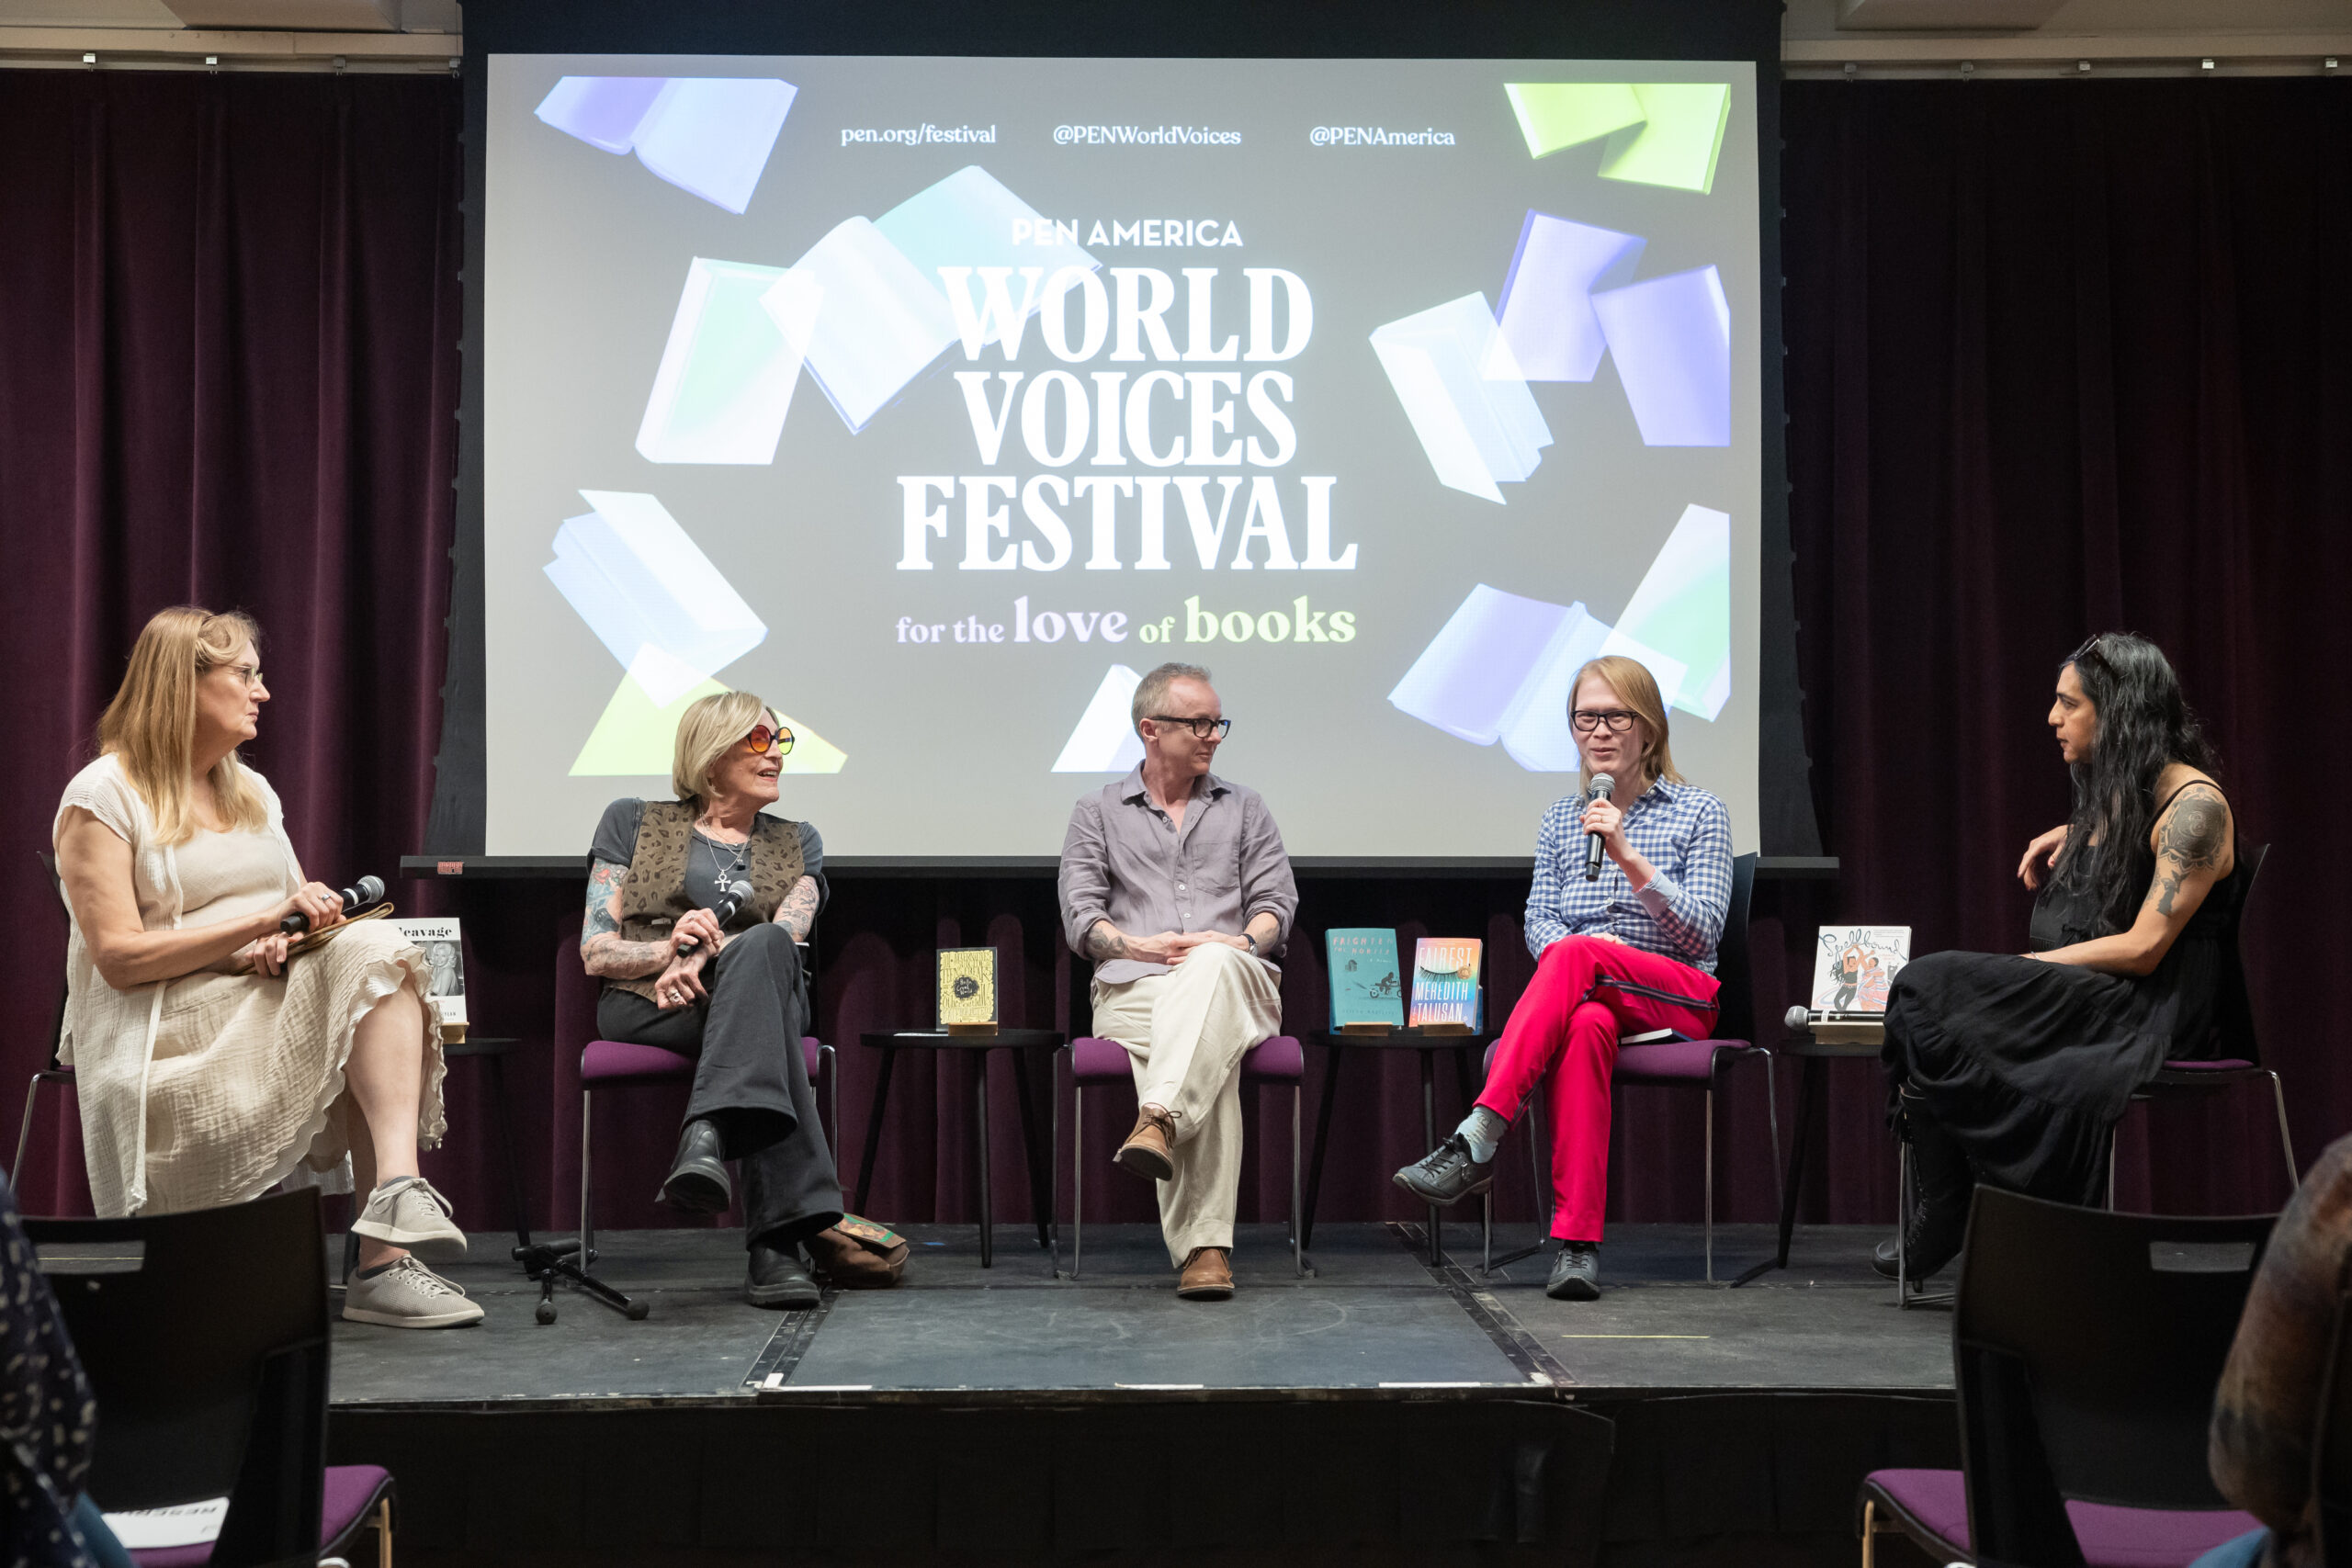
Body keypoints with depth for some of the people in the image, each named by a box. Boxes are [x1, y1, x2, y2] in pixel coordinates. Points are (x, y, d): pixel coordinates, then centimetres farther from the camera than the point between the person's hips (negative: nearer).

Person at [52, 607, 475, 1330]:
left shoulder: (252, 791, 24)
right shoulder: (101, 798, 0)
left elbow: (297, 913, 23)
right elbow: (119, 957, -11)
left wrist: (291, 938, -4)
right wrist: (263, 922, -17)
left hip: (273, 1000, 7)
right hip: (169, 1030, -6)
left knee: (377, 951, -28)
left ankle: (398, 1187, -43)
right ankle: (383, 1260, -34)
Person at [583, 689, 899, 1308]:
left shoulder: (797, 842, 23)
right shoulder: (632, 821, 17)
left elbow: (784, 936, 1)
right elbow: (595, 950, 7)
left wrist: (704, 959, -19)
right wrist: (670, 947, -15)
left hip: (764, 996, 2)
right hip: (644, 1006, -2)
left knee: (760, 949, -37)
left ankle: (708, 1135, -56)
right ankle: (801, 1222, -51)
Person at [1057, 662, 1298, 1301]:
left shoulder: (1244, 807, 24)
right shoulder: (1097, 812, 19)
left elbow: (1276, 902, 13)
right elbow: (1081, 918, 8)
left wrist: (1243, 943, -10)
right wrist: (1142, 946, -12)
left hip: (1234, 983, 1)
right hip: (1133, 988, -1)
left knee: (1212, 966, -41)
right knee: (1212, 1065, -37)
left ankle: (1159, 1121, -59)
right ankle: (1204, 1247, -44)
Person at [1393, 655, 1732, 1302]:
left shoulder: (1698, 812, 7)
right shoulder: (1560, 818, 19)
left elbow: (1702, 932, -4)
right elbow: (1539, 923, 10)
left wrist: (1626, 856, -15)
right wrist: (1573, 949, -14)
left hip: (1680, 1000, -2)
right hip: (1584, 994, 2)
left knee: (1575, 957, -36)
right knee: (1585, 1025, -39)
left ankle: (1475, 1141, -45)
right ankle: (1578, 1242, -47)